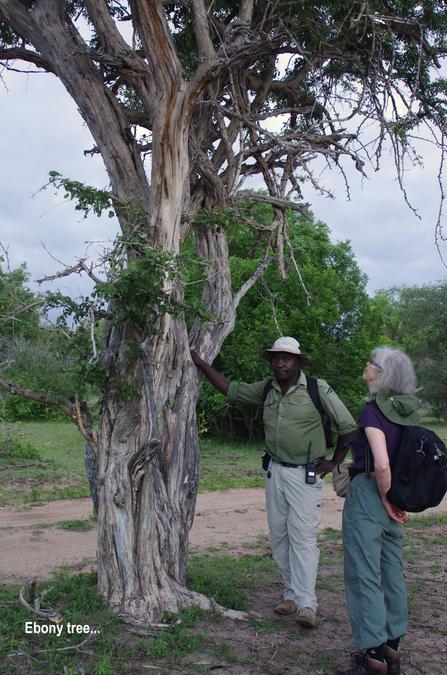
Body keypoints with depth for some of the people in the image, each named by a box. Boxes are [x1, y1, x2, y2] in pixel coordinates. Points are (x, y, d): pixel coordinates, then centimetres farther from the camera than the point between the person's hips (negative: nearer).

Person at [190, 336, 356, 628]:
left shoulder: (318, 389, -10)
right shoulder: (267, 389, 6)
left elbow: (348, 426, -5)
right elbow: (231, 389, 15)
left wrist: (334, 462, -3)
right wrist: (201, 363, 12)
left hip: (306, 474, -6)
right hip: (275, 471, 6)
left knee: (302, 536, -10)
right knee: (279, 535, 8)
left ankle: (307, 604, -7)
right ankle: (291, 593, 19)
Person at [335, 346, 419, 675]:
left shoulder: (374, 411, -17)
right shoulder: (407, 412, 7)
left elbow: (382, 465, -27)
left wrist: (386, 500, -13)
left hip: (369, 493, -8)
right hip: (392, 500, 8)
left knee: (364, 576, 0)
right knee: (392, 573, 14)